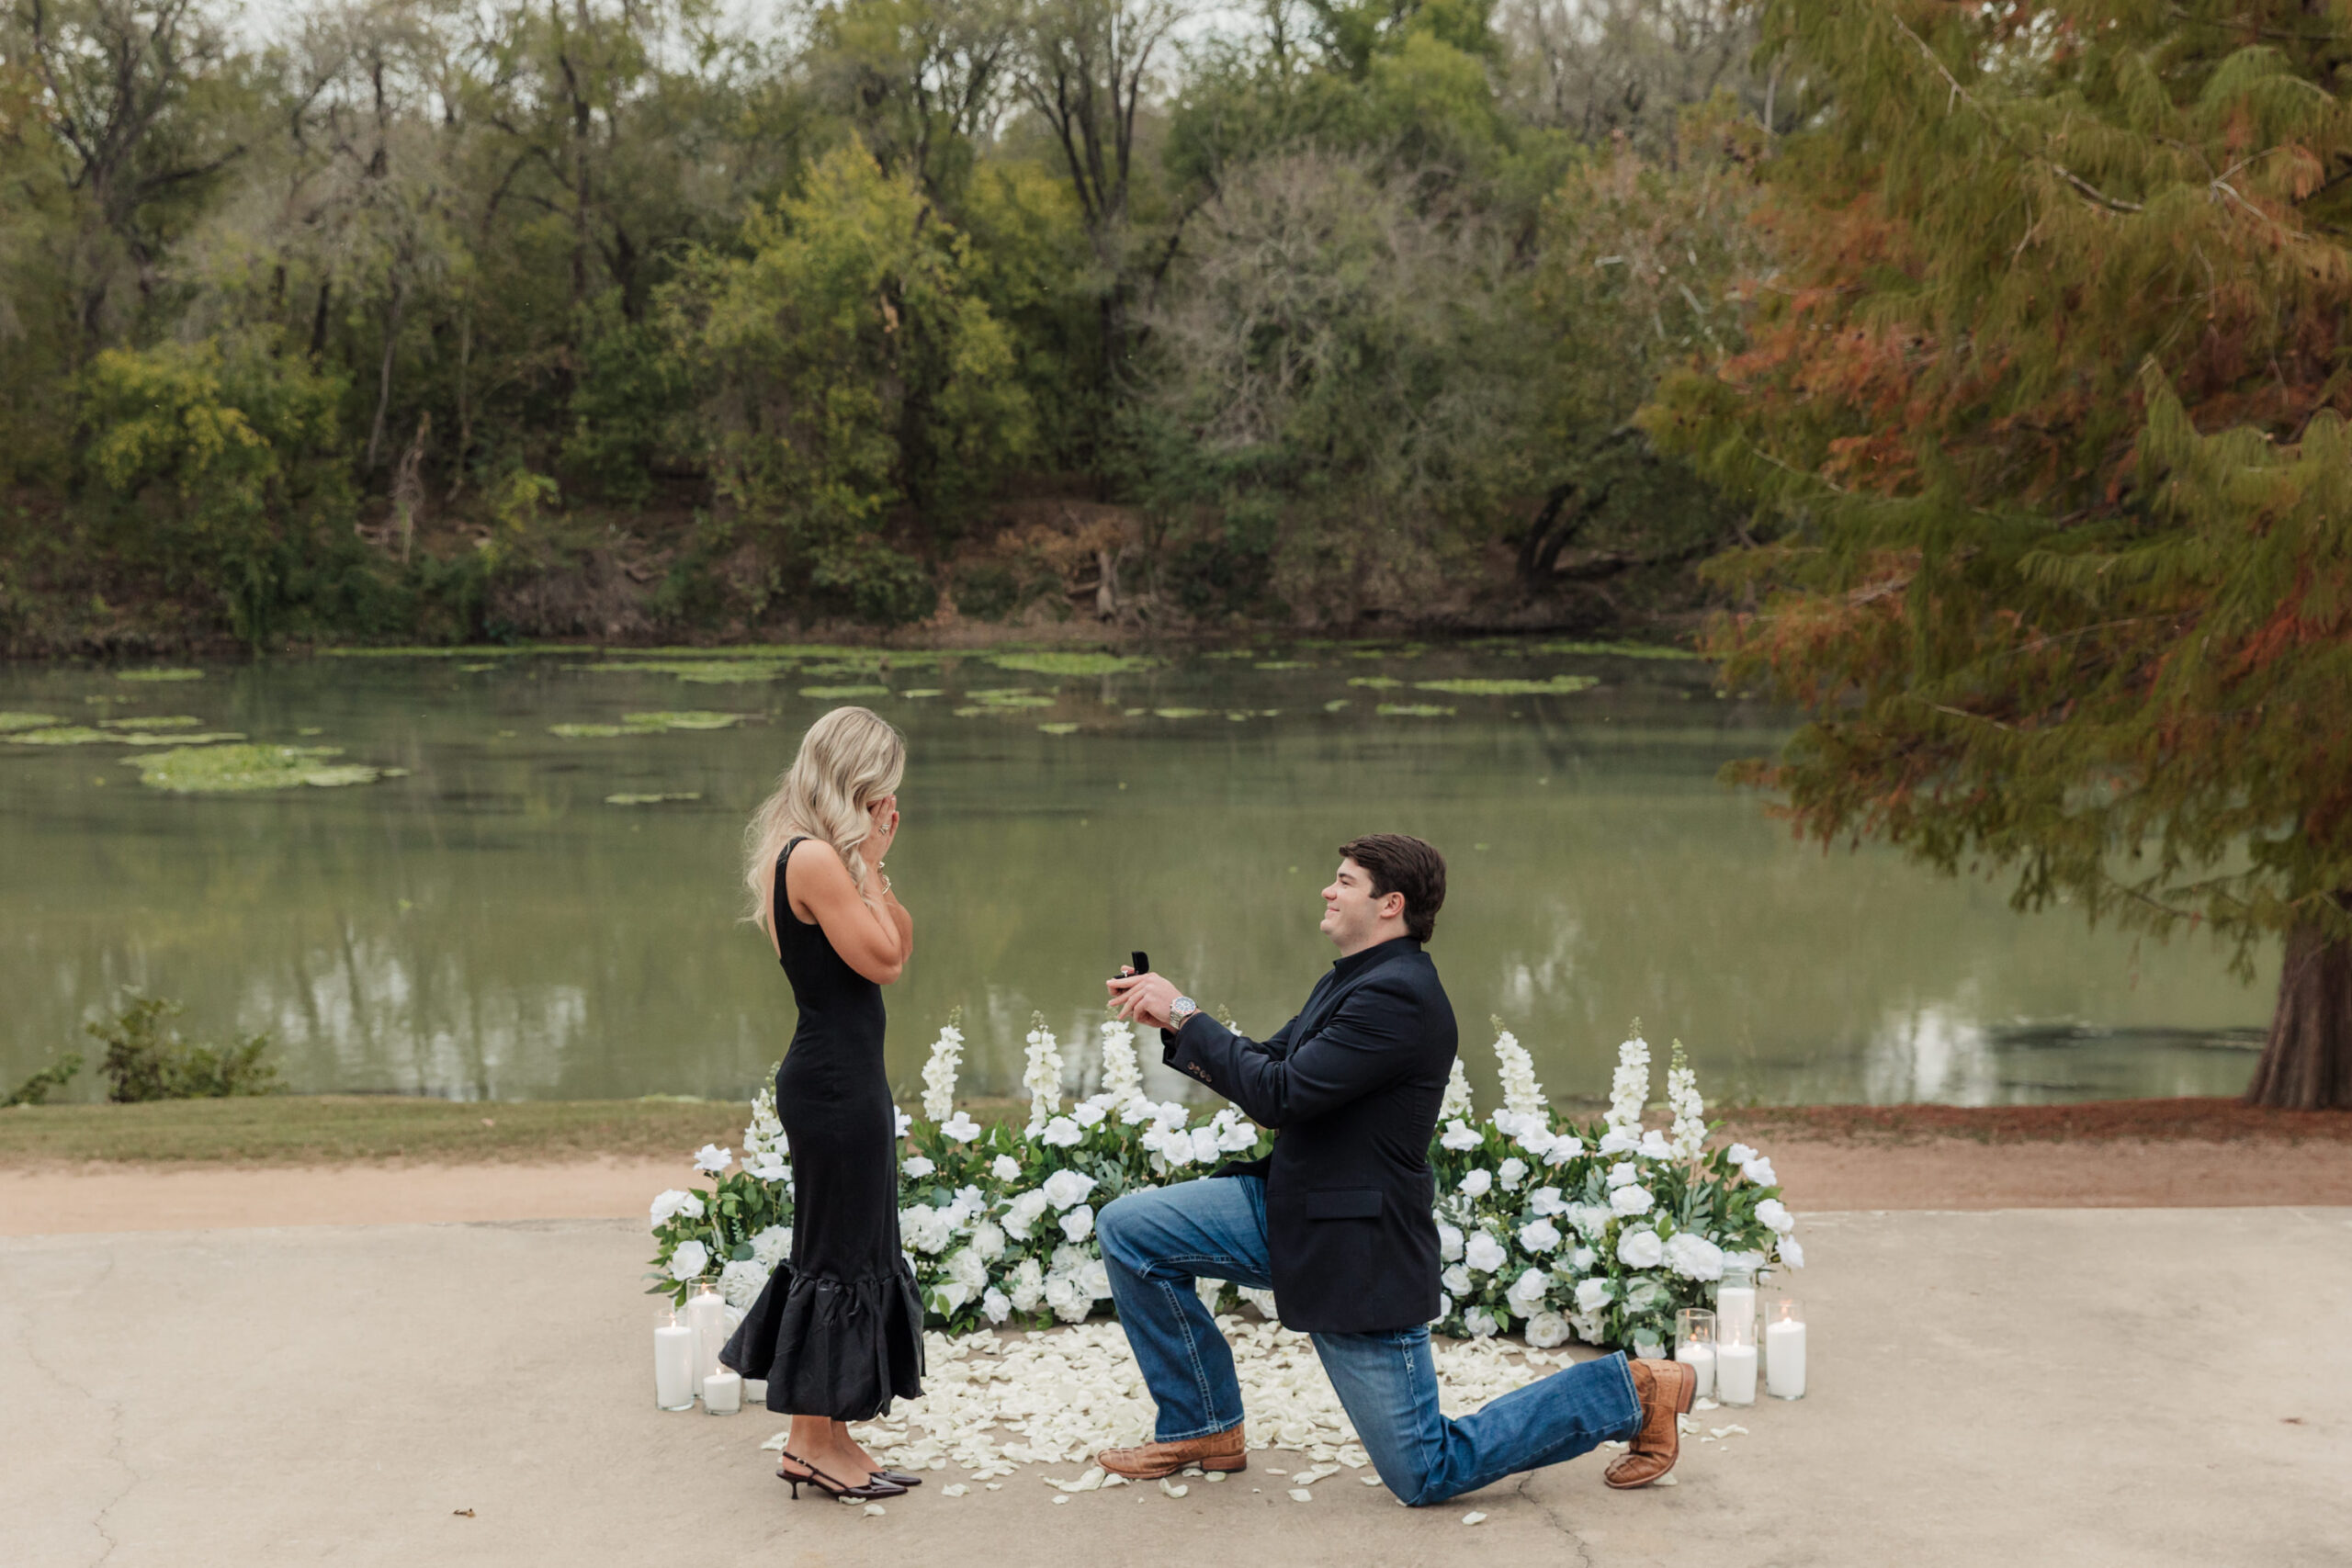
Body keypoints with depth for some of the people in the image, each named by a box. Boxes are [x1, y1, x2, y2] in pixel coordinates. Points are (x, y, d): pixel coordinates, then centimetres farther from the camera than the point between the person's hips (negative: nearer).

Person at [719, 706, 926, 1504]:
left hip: (846, 1078, 11)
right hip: (834, 1083, -11)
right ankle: (820, 1445, 10)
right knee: (839, 1253, -1)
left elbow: (900, 946, 12)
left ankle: (815, 1437, 25)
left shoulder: (826, 856, 13)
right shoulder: (813, 858, -17)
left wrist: (874, 864, 3)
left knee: (852, 1249, 16)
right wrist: (865, 863, -12)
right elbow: (880, 960, -18)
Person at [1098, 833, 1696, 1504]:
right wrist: (1172, 1018, 0)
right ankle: (1207, 1428, 14)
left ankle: (1629, 1391, 13)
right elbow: (1265, 1065, 13)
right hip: (1291, 1211, 9)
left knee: (1425, 1475, -1)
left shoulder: (1397, 996, -23)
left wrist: (1184, 1015, -17)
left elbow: (1279, 1094, -26)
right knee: (1129, 1228, 0)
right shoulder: (1346, 983, 11)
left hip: (1361, 1250, -9)